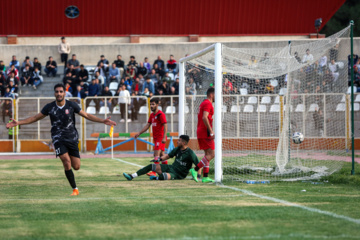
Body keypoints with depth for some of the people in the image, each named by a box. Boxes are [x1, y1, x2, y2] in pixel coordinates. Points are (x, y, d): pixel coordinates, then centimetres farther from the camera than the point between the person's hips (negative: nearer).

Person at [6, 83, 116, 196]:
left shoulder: (72, 105, -4)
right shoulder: (49, 107, -3)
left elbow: (87, 115, 3)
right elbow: (35, 118, 7)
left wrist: (103, 121, -7)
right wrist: (18, 122, -2)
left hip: (72, 138, 1)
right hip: (58, 139, -1)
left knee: (76, 167, -5)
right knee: (67, 162, -20)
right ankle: (75, 189, -9)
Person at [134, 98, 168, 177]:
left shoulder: (161, 114, -12)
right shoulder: (152, 115, 14)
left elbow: (165, 126, -16)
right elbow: (148, 125, 20)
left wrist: (164, 137, -24)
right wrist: (139, 133, 14)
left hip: (160, 138, -9)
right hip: (156, 138, 9)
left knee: (156, 154, -14)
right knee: (161, 154, 12)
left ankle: (154, 172, -17)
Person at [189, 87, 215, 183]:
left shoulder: (203, 103, 19)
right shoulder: (208, 104, -12)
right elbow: (204, 118, -24)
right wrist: (211, 131, -23)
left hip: (200, 132, 10)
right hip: (205, 133, -10)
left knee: (208, 154, 11)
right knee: (211, 154, -10)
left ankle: (205, 177, 8)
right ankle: (195, 170, -14)